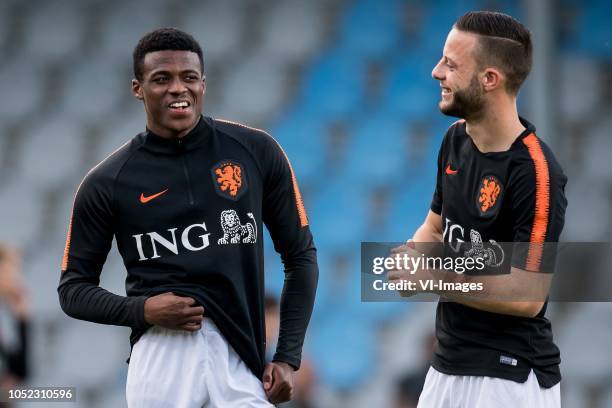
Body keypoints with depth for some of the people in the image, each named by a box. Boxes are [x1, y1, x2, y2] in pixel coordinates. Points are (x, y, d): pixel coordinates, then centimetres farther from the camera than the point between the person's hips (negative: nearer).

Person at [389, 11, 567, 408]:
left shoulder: (537, 173, -20)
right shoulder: (456, 139, 5)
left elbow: (527, 296, -22)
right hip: (448, 364, 8)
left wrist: (433, 279, -17)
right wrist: (416, 252, -3)